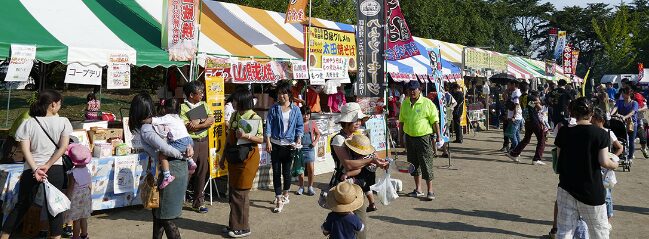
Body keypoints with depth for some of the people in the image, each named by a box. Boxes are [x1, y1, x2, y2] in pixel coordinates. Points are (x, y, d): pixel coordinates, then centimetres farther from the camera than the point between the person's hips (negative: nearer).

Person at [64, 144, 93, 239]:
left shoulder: (72, 173, -22)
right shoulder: (87, 170, -4)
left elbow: (70, 189, -18)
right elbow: (90, 186, 5)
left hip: (76, 199, -6)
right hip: (86, 198, 6)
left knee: (76, 220, 6)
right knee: (83, 218, 18)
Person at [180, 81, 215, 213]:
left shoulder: (203, 105, 12)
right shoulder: (183, 107, -6)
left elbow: (212, 119, 0)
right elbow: (186, 126, -17)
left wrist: (197, 123, -15)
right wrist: (204, 121, -11)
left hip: (203, 142, 6)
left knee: (201, 173, 9)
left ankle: (198, 202, 20)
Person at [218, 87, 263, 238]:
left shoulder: (254, 118, -13)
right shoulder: (234, 116, 9)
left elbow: (261, 139, -16)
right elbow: (229, 138, 14)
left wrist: (246, 135, -31)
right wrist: (223, 157, 16)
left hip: (247, 159, -7)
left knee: (240, 193, -2)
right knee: (233, 192, 13)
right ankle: (234, 225, 26)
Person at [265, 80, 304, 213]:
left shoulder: (295, 109, 2)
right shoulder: (274, 109, 0)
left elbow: (300, 126, 5)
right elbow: (268, 125, -1)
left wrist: (298, 140, -7)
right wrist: (268, 141, -10)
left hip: (289, 145, 0)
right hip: (275, 144, 0)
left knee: (286, 171, 9)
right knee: (276, 172, 0)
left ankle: (285, 195, 30)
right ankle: (279, 200, 5)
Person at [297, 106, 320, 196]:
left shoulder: (312, 124, 3)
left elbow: (318, 134, 14)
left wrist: (315, 141, -1)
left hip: (309, 148, 1)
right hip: (300, 148, 0)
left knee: (311, 169, -2)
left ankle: (310, 187, 13)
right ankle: (301, 187, 20)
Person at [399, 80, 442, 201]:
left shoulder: (427, 103, -7)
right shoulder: (405, 103, 8)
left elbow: (435, 121, -6)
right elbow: (402, 121, 15)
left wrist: (438, 136, -10)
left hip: (424, 137, -5)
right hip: (409, 137, 5)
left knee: (426, 165, -3)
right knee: (414, 164, 13)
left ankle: (430, 191, 6)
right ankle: (418, 189, 25)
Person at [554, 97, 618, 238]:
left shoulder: (564, 132, -3)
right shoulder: (601, 134, -8)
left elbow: (559, 158, 1)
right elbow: (604, 162, -12)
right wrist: (615, 165, 8)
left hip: (566, 188, 2)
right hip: (592, 192, -2)